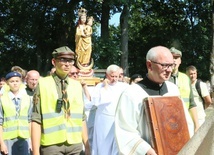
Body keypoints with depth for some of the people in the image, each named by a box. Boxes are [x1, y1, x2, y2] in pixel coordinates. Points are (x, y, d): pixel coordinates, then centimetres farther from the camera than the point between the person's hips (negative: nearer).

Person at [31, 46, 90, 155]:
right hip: (51, 145, -4)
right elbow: (36, 121, -6)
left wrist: (87, 145, 11)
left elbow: (81, 119, 13)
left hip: (75, 145, 4)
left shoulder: (77, 86, 10)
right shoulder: (43, 84, -3)